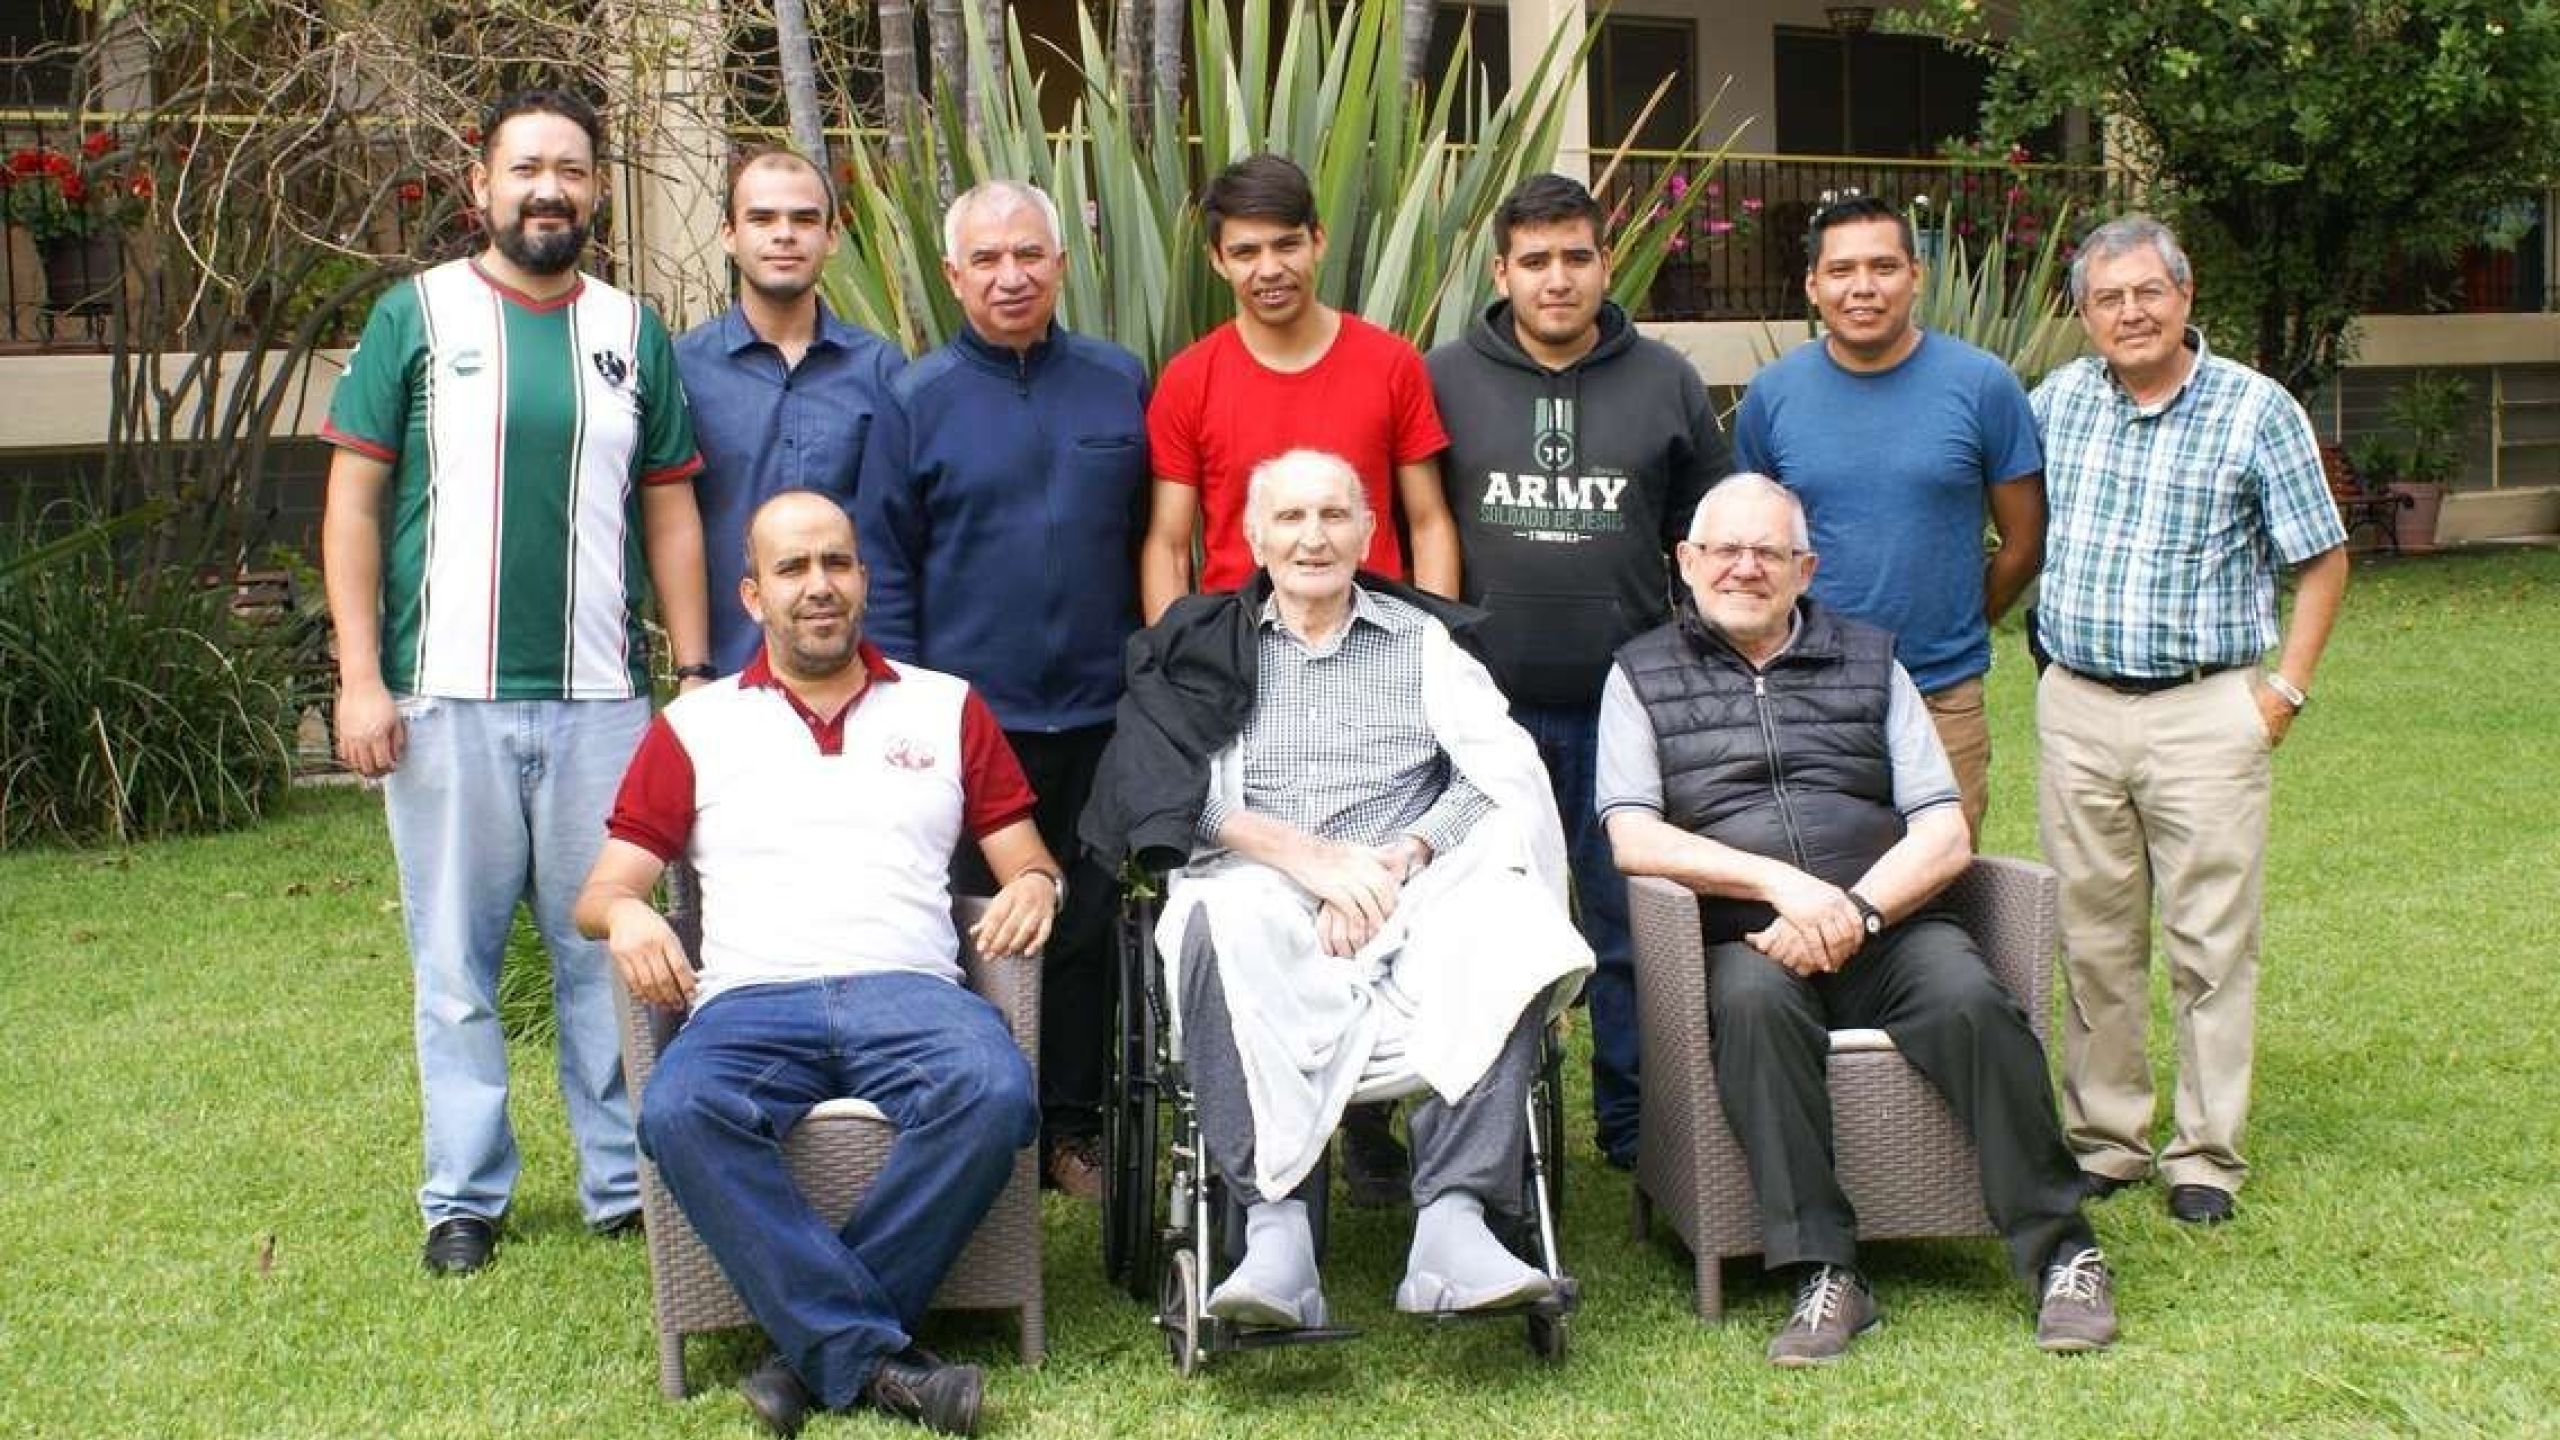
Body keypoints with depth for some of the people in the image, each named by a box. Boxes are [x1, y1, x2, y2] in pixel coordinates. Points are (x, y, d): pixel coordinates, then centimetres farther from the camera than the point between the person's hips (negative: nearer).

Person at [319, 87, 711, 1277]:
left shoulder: (633, 330, 10)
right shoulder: (416, 315, 3)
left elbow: (670, 510, 11)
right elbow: (353, 501, 1)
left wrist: (695, 674, 4)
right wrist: (359, 677, -6)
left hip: (600, 698, 2)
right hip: (445, 696, -1)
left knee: (609, 950, 5)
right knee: (456, 957, 5)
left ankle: (625, 1178, 16)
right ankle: (466, 1193, 16)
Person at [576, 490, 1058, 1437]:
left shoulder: (946, 707, 22)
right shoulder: (695, 727, 20)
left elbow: (1026, 859, 20)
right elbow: (601, 889, 15)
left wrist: (1034, 886, -5)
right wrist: (625, 912, -10)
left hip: (909, 990, 0)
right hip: (751, 1001, 0)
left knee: (996, 1093, -34)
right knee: (680, 1111, -35)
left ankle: (817, 1345, -24)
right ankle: (873, 1355, -32)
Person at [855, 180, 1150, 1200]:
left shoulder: (1121, 384, 6)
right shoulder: (918, 399, 1)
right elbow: (884, 564, 2)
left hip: (1098, 714, 2)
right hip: (968, 718, -2)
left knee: (1087, 929, 9)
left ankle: (1073, 1127, 21)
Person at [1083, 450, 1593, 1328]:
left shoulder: (1425, 640, 21)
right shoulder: (1201, 646, 20)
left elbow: (1505, 772, 6)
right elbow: (1174, 791, 3)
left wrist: (1400, 857, -10)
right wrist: (1308, 855, -11)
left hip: (1410, 901, 1)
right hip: (1266, 902, -1)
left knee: (1507, 917, -31)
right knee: (1221, 919, -36)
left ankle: (1452, 1221, -37)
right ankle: (1276, 1228, -41)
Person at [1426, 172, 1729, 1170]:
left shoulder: (1666, 383, 8)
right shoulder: (1445, 380, 4)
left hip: (1627, 706, 1)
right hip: (1488, 704, -1)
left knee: (1633, 921, 6)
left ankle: (1635, 1123, 18)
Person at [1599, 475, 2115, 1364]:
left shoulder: (1868, 662, 17)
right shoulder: (1644, 674, 13)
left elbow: (1945, 835, 7)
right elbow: (1633, 839, -2)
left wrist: (1853, 910, -12)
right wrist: (1781, 882, -14)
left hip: (1886, 924, 2)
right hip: (1743, 938, -1)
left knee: (1971, 1001, -28)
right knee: (1754, 1001, -35)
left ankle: (2060, 1251, -16)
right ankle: (1823, 1272, -30)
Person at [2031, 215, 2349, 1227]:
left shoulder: (2256, 410, -5)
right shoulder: (2060, 399, 5)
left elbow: (2322, 558, 1)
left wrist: (2287, 687, -6)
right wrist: (2050, 642, 12)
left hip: (2205, 711, -3)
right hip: (2075, 707, 3)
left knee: (2211, 944, 1)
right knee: (2093, 941, 9)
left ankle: (2206, 1156, 10)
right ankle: (2103, 1137, 20)